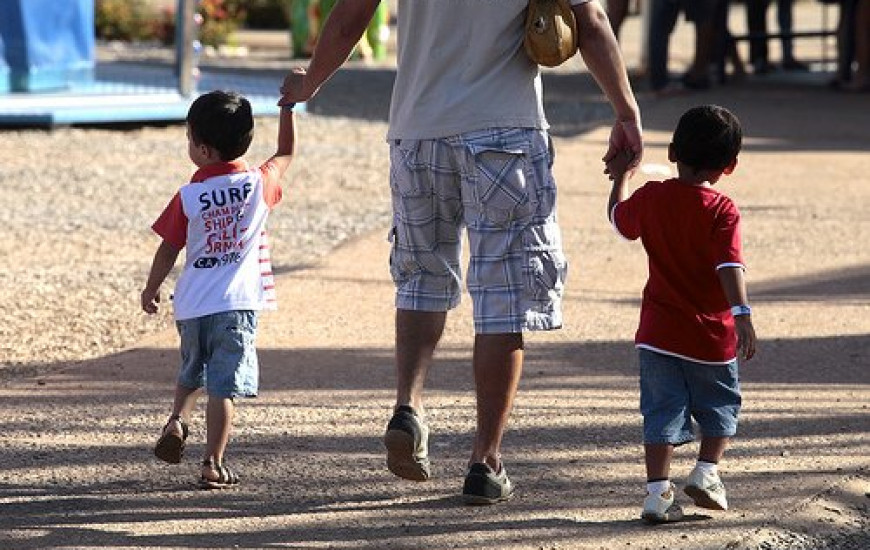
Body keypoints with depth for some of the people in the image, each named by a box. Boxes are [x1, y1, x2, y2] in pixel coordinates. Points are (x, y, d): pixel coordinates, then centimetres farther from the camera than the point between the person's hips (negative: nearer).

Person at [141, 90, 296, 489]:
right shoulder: (259, 185, -2)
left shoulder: (188, 197, -4)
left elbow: (169, 249, 3)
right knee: (224, 384, -2)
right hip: (235, 305, -1)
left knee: (191, 370, 27)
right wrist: (288, 107, 23)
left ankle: (177, 420, 7)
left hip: (191, 305, 1)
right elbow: (286, 154, 17)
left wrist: (151, 290, 17)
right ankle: (213, 463, -6)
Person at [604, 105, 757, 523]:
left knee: (662, 411, 4)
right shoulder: (721, 211, -14)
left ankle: (657, 490, -4)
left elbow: (618, 218, 19)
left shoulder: (650, 198, -2)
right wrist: (742, 316, -31)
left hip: (658, 333, 3)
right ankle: (706, 471, 9)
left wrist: (621, 175, 33)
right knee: (720, 406, 19)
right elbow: (729, 265, -25)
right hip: (712, 334, -2)